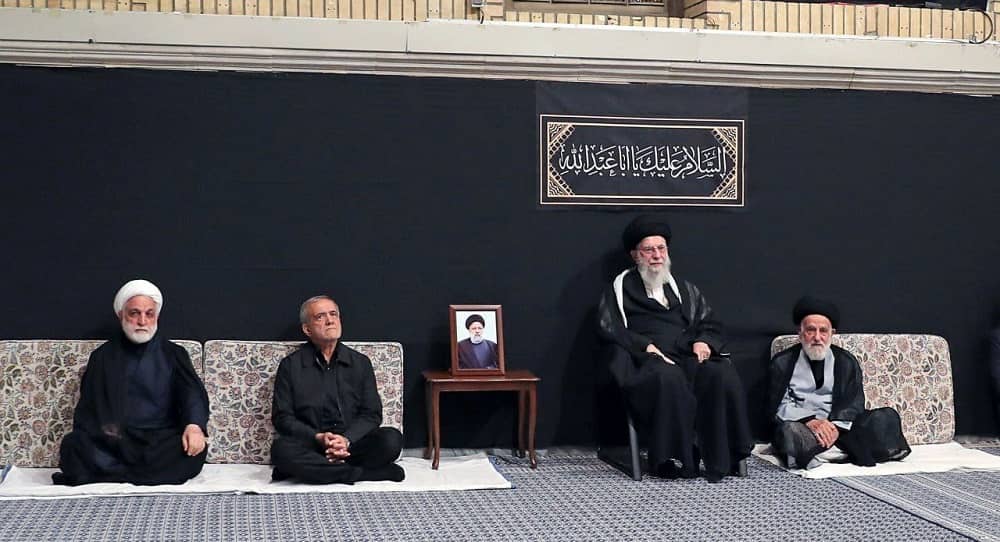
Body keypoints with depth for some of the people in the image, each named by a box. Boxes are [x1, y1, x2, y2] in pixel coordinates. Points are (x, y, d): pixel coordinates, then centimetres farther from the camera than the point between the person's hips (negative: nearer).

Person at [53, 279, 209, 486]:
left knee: (194, 451, -33)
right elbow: (87, 406, 12)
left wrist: (194, 424, -24)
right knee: (72, 446, -29)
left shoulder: (173, 354, 15)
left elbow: (192, 392, -1)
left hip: (160, 444, -1)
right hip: (112, 444, 1)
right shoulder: (103, 356, 18)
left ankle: (107, 476, -30)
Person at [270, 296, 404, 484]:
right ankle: (365, 472, -26)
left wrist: (347, 440, -14)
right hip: (311, 445, 0)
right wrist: (318, 438, -15)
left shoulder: (361, 362, 12)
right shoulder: (290, 366, 7)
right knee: (282, 448, -34)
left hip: (352, 443, 1)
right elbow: (282, 417, 2)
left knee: (391, 438, -27)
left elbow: (372, 414, 6)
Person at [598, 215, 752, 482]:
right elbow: (609, 328, 2)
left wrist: (704, 341, -1)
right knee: (669, 378, -41)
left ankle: (723, 458, -25)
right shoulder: (621, 288, 16)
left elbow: (711, 323, 23)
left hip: (688, 357, 4)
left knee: (723, 374, -31)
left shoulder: (684, 289, 28)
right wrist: (645, 345, -11)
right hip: (647, 360, -4)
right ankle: (676, 460, -34)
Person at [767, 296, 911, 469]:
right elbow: (778, 405, -2)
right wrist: (810, 421, -20)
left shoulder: (846, 362, 12)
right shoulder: (783, 362, 6)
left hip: (839, 424, 3)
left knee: (887, 416, -15)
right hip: (800, 425, -3)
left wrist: (835, 426, -17)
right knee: (789, 430, -37)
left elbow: (854, 403, 3)